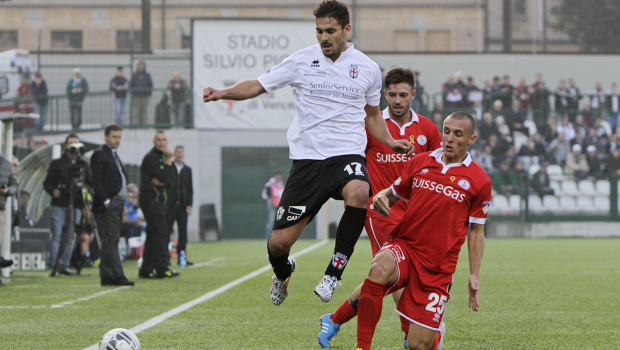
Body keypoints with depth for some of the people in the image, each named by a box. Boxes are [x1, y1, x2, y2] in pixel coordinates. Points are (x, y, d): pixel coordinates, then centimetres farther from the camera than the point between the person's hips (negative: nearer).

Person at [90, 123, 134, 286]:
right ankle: (116, 275, -16)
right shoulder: (100, 154, -7)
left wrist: (122, 203, 16)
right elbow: (96, 181, -13)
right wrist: (106, 201, -18)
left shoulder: (114, 155, 22)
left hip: (118, 203, 9)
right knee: (112, 239, -12)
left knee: (108, 240, 9)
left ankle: (106, 276, 10)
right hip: (109, 204, -9)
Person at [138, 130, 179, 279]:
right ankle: (162, 269, -17)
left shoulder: (162, 157, 19)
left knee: (153, 235, 9)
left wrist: (160, 182, -10)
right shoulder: (151, 158, -10)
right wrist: (168, 161, -10)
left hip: (158, 200, 10)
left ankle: (146, 270, 12)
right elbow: (165, 178, -18)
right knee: (161, 233, -14)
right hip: (151, 200, -10)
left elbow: (170, 181, 10)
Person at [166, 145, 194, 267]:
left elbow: (190, 189, 11)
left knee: (183, 232, 1)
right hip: (169, 205, -3)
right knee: (166, 231, -2)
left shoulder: (187, 170, 12)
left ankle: (182, 257, 4)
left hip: (183, 206, 3)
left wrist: (189, 205, -1)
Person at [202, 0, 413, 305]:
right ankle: (283, 272, 36)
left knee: (358, 192, -39)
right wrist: (223, 93, -10)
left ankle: (333, 273, -25)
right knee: (279, 242, -5)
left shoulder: (367, 69, 7)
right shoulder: (301, 61, 3)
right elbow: (257, 86, 8)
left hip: (347, 154, -1)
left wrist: (390, 142, 7)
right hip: (307, 158, 1)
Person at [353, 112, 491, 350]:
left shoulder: (479, 181, 1)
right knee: (379, 270, -37)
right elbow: (394, 192, 20)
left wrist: (474, 275, 0)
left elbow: (476, 231, 7)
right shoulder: (419, 162, 7)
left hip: (438, 267, -1)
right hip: (404, 246, 1)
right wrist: (382, 198, -5)